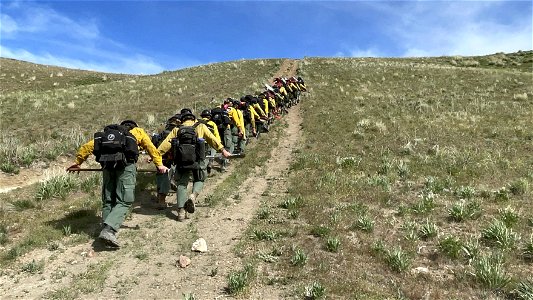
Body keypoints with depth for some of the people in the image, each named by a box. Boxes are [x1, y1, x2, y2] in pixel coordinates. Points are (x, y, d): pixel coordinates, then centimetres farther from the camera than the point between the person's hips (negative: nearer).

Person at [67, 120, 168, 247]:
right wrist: (159, 164, 7)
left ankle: (108, 231, 16)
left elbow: (86, 147, 25)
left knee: (108, 200, 14)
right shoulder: (138, 131, 26)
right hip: (126, 165, -4)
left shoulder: (106, 133, 33)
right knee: (124, 201, -2)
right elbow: (151, 147, 12)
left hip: (107, 166, 4)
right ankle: (108, 230, -17)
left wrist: (78, 163, 33)